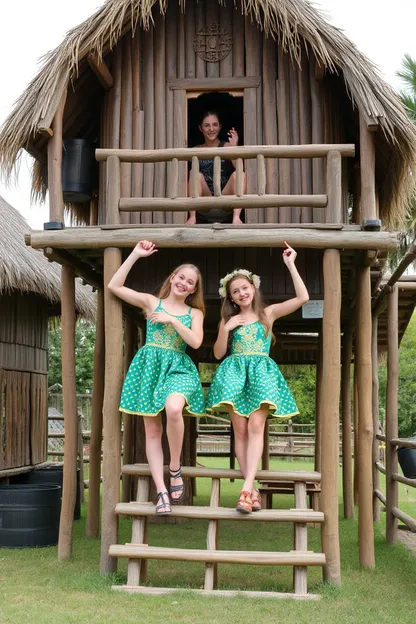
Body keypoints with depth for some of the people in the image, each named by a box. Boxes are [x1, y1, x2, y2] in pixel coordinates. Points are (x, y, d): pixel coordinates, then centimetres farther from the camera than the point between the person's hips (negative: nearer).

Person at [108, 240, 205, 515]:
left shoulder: (195, 313, 12)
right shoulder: (151, 302, 9)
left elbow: (196, 342, -3)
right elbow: (115, 286, 1)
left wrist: (172, 320, -7)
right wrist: (135, 255, 0)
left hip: (178, 367, 0)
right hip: (149, 366, 1)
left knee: (173, 408, -33)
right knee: (152, 430, -4)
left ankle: (175, 468, -12)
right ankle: (162, 491, -1)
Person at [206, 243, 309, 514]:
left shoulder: (268, 313, 10)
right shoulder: (228, 320, 15)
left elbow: (303, 298, -1)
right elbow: (218, 353, 11)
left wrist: (290, 265, -2)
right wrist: (226, 329, -4)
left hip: (261, 370, -2)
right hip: (234, 371, 2)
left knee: (255, 426, -18)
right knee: (240, 429, -8)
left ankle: (246, 488, -25)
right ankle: (253, 489, -6)